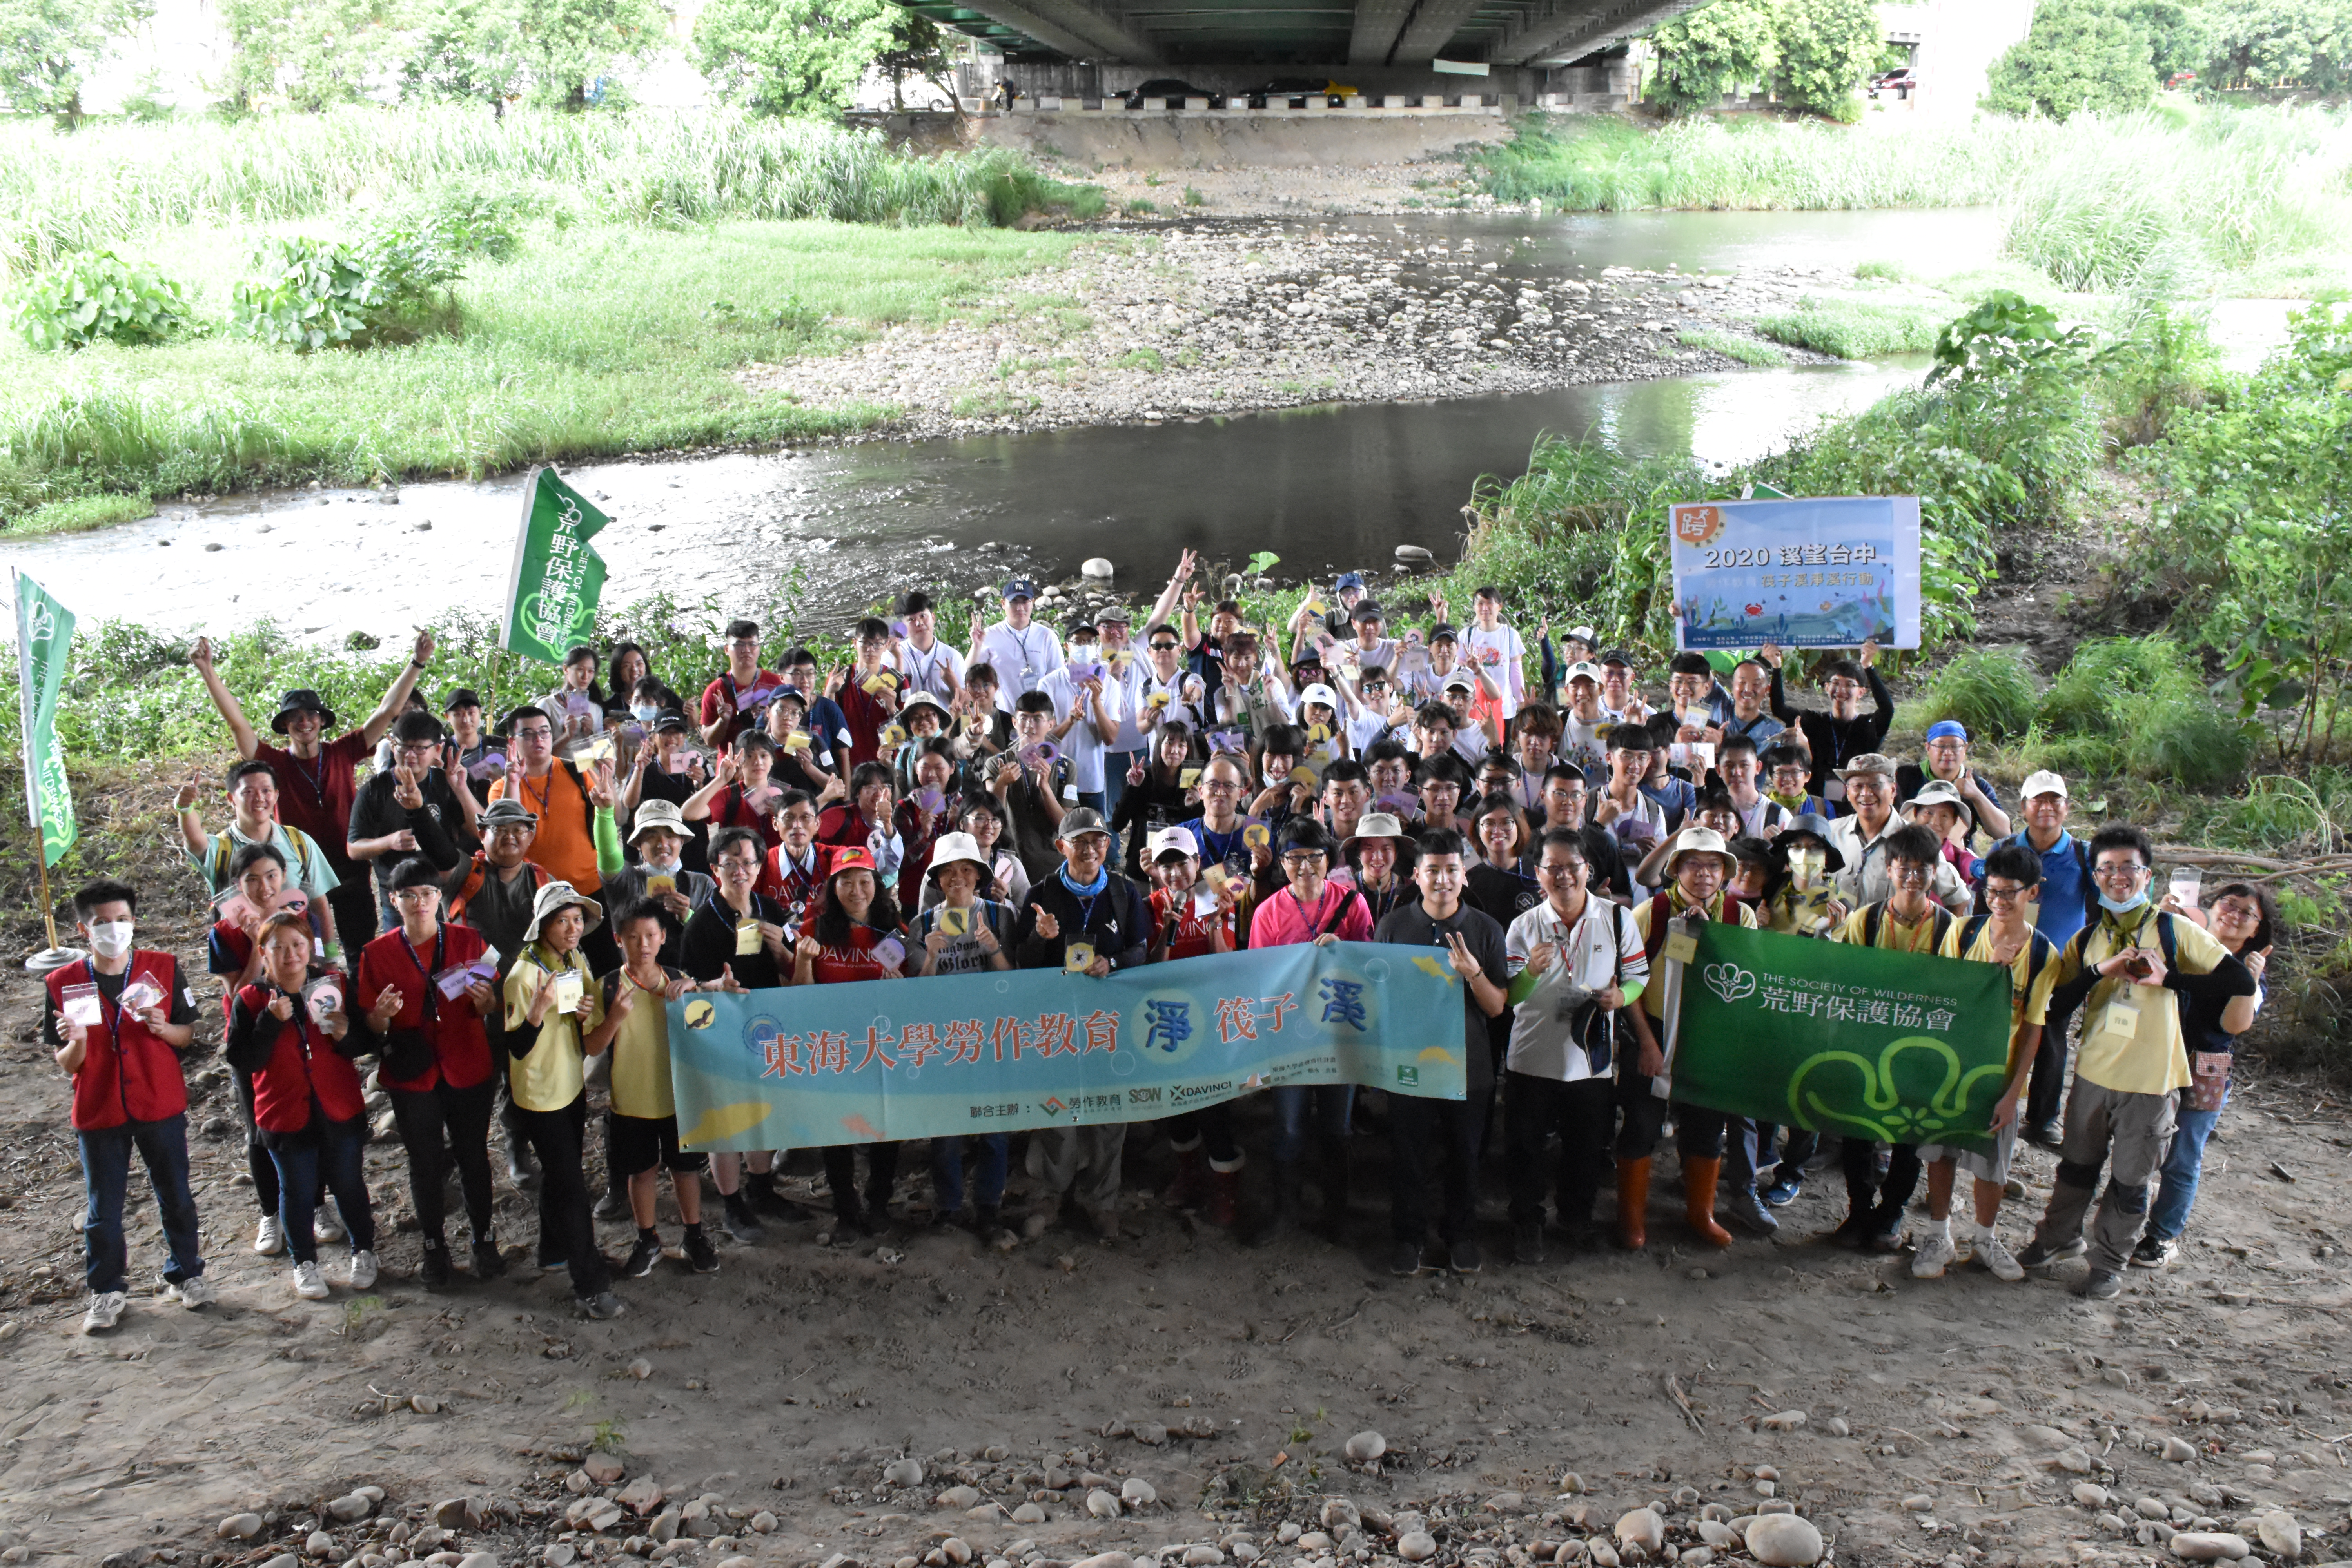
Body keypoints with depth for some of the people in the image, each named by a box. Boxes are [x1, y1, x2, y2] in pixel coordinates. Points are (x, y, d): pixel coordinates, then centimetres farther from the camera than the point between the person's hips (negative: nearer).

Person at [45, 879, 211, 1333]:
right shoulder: (62, 984, -5)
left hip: (161, 1105, 0)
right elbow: (67, 1065, -2)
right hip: (98, 1111, 0)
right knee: (102, 1209, 9)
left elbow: (188, 1035, 3)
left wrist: (164, 1028, -18)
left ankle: (186, 1275, 26)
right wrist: (75, 1042, -24)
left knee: (176, 1197, 10)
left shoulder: (163, 968, -4)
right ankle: (107, 1291, 23)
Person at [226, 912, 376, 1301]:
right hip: (285, 1116, -1)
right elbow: (240, 1059, -14)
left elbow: (364, 1045, 2)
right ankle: (305, 1262, 31)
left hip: (341, 1110, 1)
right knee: (298, 1192, 12)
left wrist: (346, 1034, -20)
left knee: (349, 1185, 12)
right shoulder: (251, 1000, -6)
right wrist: (271, 1021, -24)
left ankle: (363, 1251, 32)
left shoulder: (336, 985, -3)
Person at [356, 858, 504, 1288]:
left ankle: (485, 1241, 23)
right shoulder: (377, 953, -2)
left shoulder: (468, 941, 0)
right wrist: (382, 1015, -21)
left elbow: (493, 1009, 5)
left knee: (474, 1155, 9)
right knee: (425, 1162, 9)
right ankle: (434, 1249, 24)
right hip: (412, 1075, 0)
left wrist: (484, 1001, -18)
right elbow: (370, 1025, 1)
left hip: (468, 1070, 0)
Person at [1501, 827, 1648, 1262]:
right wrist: (1531, 972, -24)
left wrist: (1622, 996, -18)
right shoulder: (1524, 927, 0)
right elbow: (1507, 997, -3)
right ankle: (1527, 1226, 26)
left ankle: (1577, 1217, 38)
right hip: (1532, 1059, 0)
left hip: (1592, 1059, 0)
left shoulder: (1617, 919, -1)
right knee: (1525, 1149, 7)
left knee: (1586, 1149, 15)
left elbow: (1639, 975, 4)